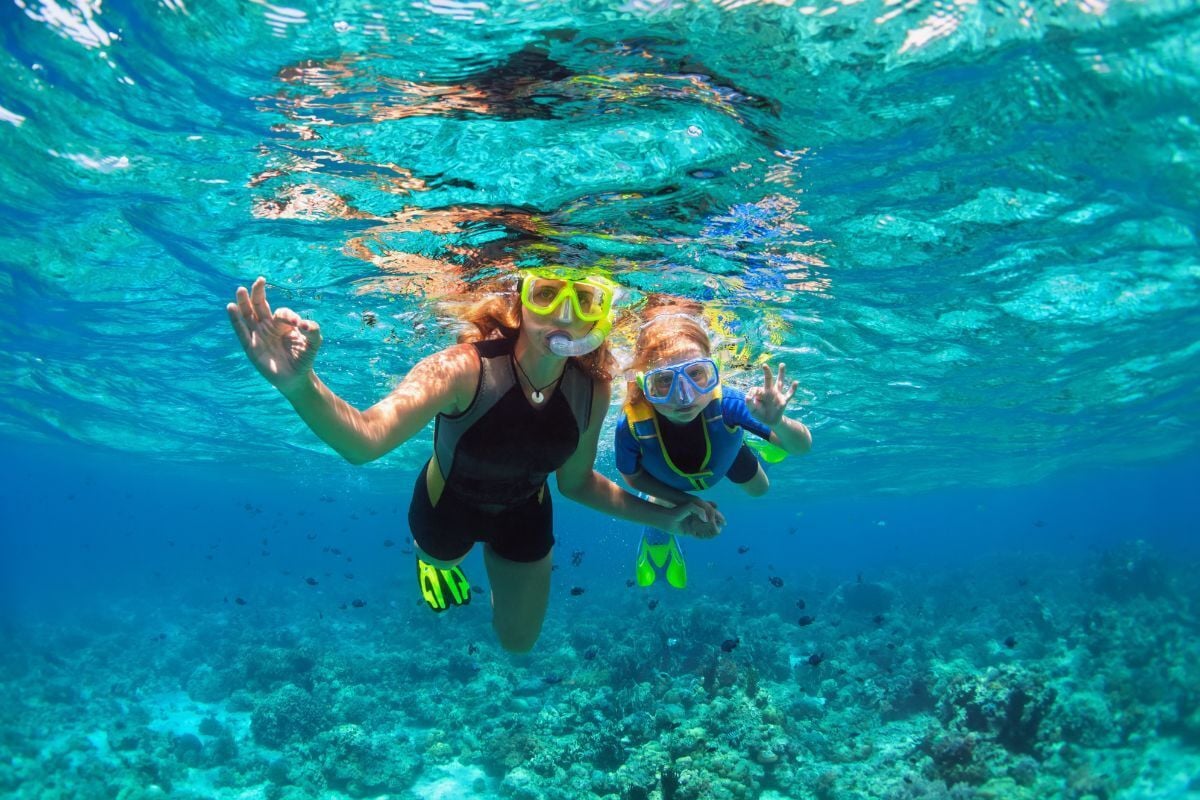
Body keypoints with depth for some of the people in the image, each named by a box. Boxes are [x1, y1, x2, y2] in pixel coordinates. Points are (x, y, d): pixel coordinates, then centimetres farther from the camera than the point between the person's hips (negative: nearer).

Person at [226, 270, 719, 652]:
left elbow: (575, 482, -8)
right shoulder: (465, 369, -40)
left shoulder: (592, 389, -26)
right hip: (448, 505, -3)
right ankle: (434, 558, 66)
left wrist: (661, 517, -10)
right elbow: (364, 440, -56)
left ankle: (497, 560, 51)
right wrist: (300, 386, -76)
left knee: (519, 642, 24)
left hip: (524, 515, 3)